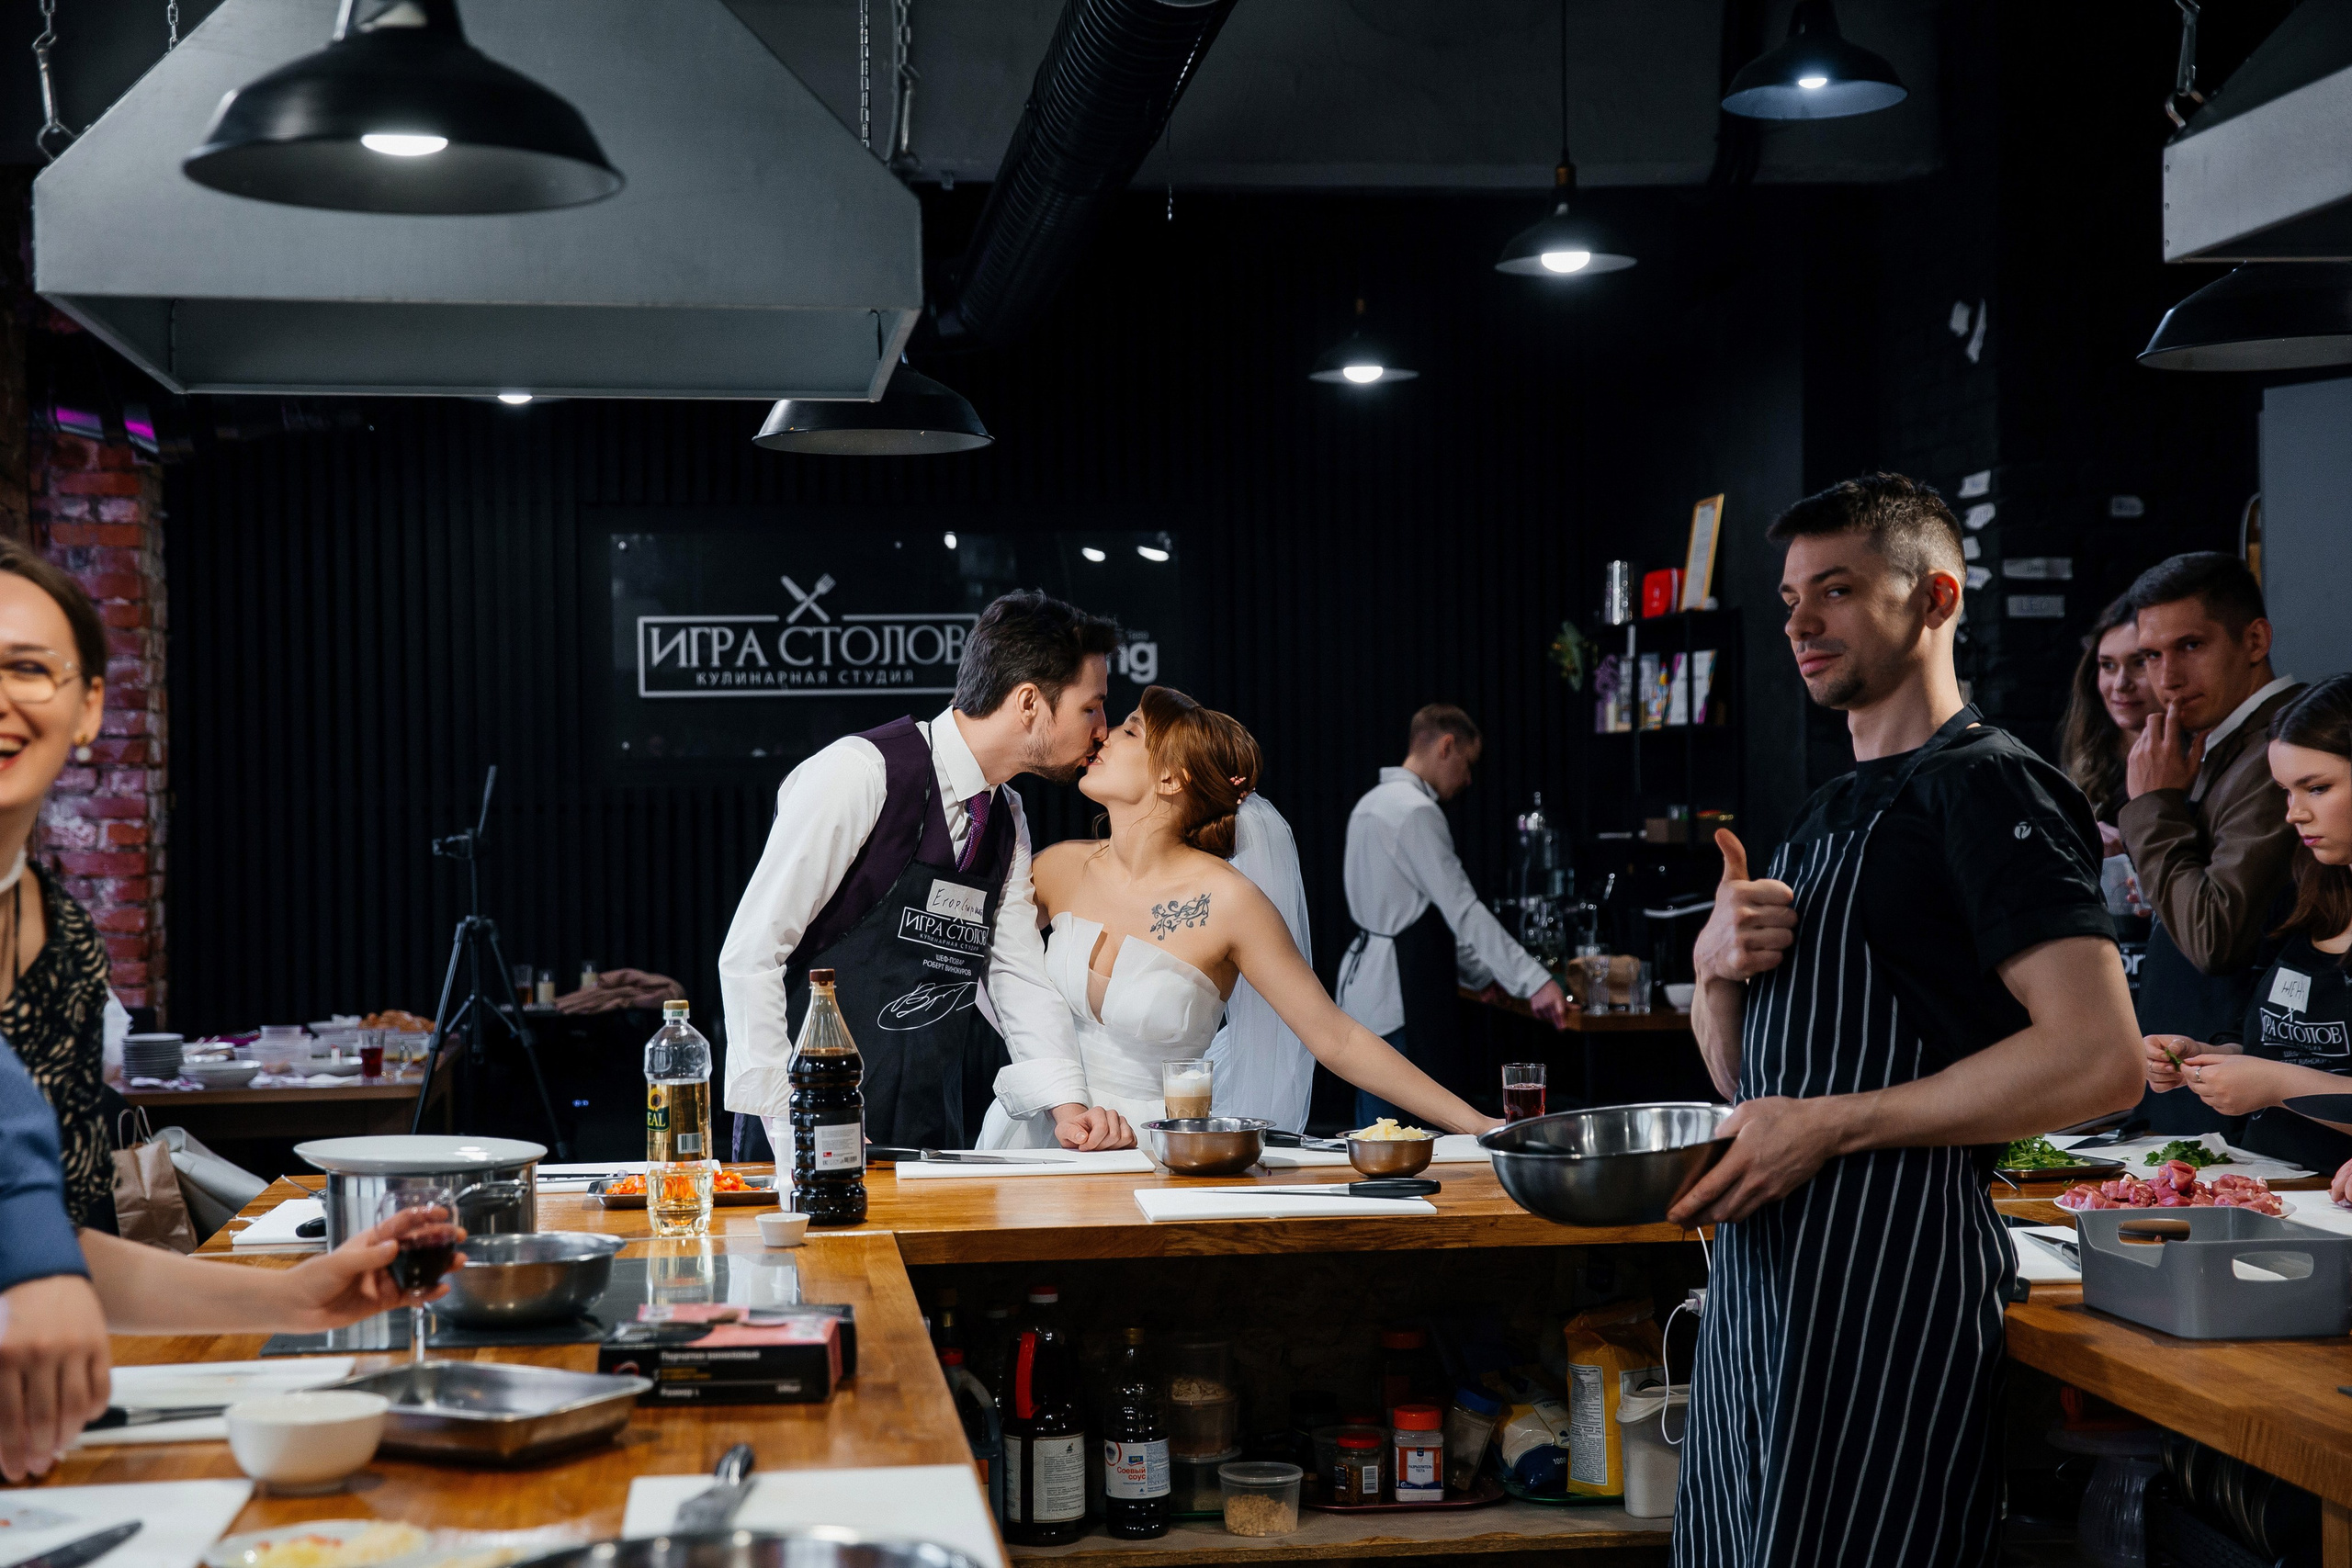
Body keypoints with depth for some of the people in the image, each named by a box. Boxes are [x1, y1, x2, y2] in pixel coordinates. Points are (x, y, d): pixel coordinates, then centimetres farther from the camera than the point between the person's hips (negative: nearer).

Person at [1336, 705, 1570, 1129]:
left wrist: (1481, 974, 23)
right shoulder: (1416, 812, -14)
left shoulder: (1373, 804, 17)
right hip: (1402, 998, -10)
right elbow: (1463, 910, -19)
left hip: (1365, 989, 10)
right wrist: (1534, 981, -20)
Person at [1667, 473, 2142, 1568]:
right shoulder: (1828, 813, 19)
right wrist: (1717, 963, -2)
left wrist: (1831, 1125, -20)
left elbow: (2101, 1060, -21)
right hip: (1759, 1272, 9)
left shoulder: (1987, 786, -9)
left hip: (1891, 1274, -9)